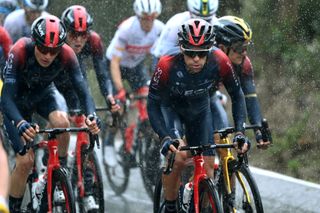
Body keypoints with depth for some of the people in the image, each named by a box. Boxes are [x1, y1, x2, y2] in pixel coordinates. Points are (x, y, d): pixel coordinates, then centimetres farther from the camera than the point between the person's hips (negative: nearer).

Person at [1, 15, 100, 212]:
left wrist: (92, 115, -52)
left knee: (62, 122, -33)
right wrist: (20, 123, -58)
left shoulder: (66, 54, -29)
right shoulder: (20, 51, -36)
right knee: (25, 161, -13)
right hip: (18, 98, -2)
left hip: (45, 93, 2)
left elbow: (83, 90, -31)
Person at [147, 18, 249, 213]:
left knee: (207, 164, -4)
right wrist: (165, 138, -41)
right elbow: (153, 104, -28)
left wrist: (240, 131, -27)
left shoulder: (219, 62, -32)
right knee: (179, 156, -26)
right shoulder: (168, 66, -38)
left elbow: (237, 95, -16)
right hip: (170, 107, -3)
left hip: (199, 108, 3)